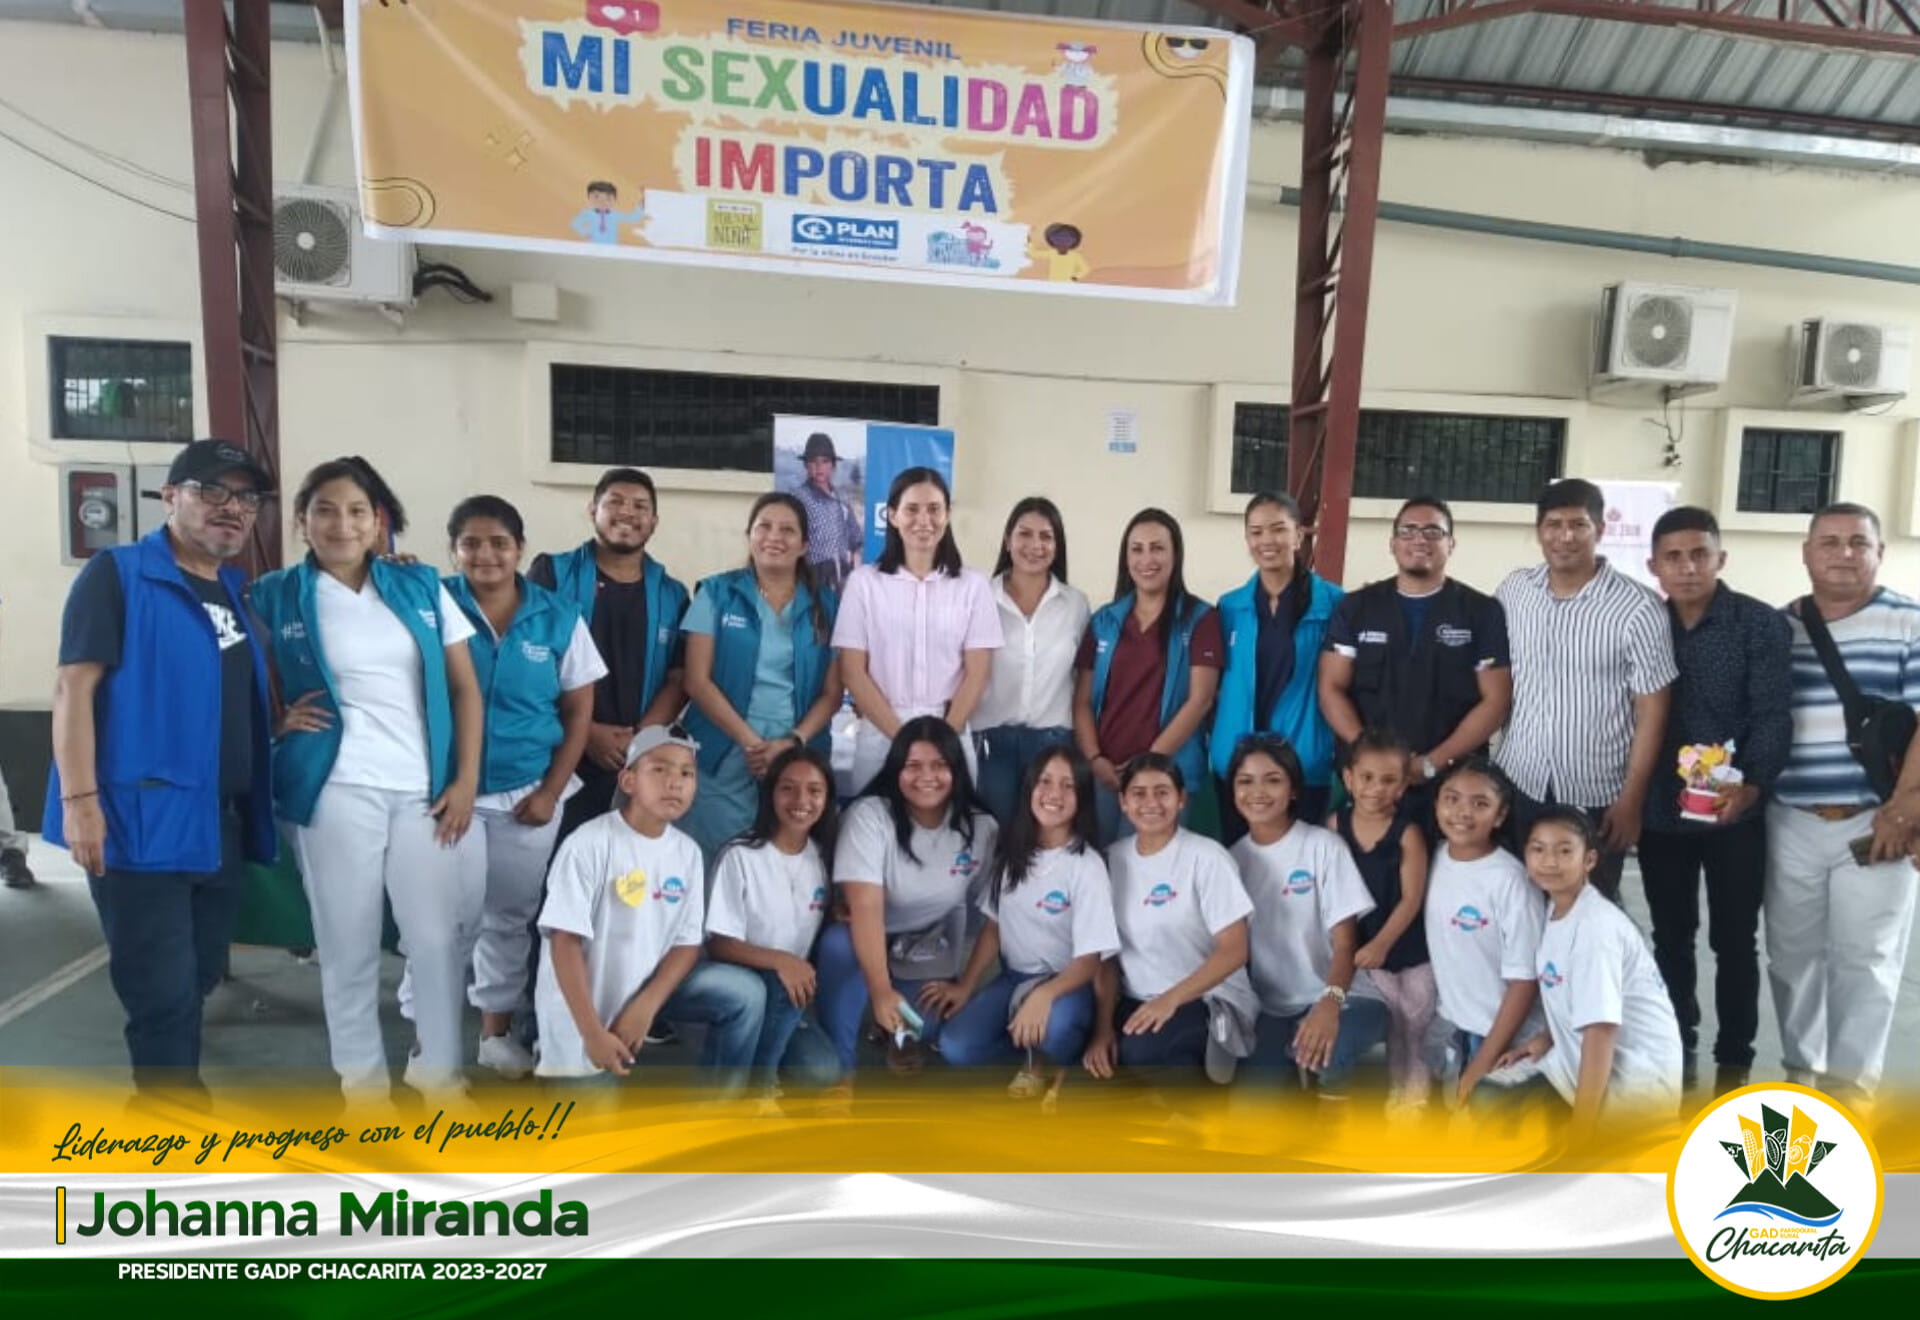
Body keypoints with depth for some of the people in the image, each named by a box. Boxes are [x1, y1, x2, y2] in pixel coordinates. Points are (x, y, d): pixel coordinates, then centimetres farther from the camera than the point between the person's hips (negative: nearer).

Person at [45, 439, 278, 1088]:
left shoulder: (236, 590, 13)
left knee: (199, 976, 17)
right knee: (163, 989, -2)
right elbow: (74, 686, -13)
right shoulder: (117, 574, -7)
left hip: (222, 823, 7)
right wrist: (79, 798, -20)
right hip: (141, 819, -7)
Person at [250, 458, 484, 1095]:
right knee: (348, 941, 7)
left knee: (440, 934, 3)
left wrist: (466, 781, 0)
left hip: (424, 790, 1)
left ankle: (438, 1068, 23)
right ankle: (361, 1076, 24)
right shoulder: (275, 596, 3)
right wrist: (279, 720, -10)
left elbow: (465, 689, 7)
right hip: (335, 790, -1)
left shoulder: (422, 586, 7)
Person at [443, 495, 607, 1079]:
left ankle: (496, 1030, 29)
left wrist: (550, 791, -4)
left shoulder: (558, 618, -2)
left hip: (529, 793, 2)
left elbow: (579, 711, 1)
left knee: (512, 917, 13)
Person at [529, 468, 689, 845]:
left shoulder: (672, 595, 10)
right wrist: (585, 732, -11)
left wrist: (638, 738, -10)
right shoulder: (552, 574, 3)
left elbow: (678, 681, 6)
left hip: (638, 765, 2)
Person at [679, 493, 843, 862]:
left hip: (799, 757, 1)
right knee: (715, 863, 0)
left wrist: (794, 742, -11)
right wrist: (750, 742, -11)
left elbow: (831, 692, 5)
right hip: (723, 757, -1)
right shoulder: (717, 593, 4)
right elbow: (697, 681, -3)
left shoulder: (826, 606, 7)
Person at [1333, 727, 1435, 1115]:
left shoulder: (1408, 833, -15)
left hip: (1408, 951, -3)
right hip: (1360, 950, 3)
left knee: (1413, 1027, 10)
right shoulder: (1336, 825, -6)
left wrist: (1382, 944, -20)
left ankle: (1411, 1095, 26)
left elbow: (1411, 899, -15)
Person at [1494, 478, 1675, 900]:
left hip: (1597, 797, -3)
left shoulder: (1637, 608, -12)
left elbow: (1652, 708, -9)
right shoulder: (1513, 590, 0)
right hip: (1515, 784, 3)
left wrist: (1631, 798, -10)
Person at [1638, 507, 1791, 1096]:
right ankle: (1675, 1051, 28)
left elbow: (1774, 715, -12)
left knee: (1735, 940, 9)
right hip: (1659, 812, 3)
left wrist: (1751, 785, -27)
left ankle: (1734, 1062, 25)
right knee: (1670, 938, 13)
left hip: (1734, 812, -2)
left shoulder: (1761, 624, -6)